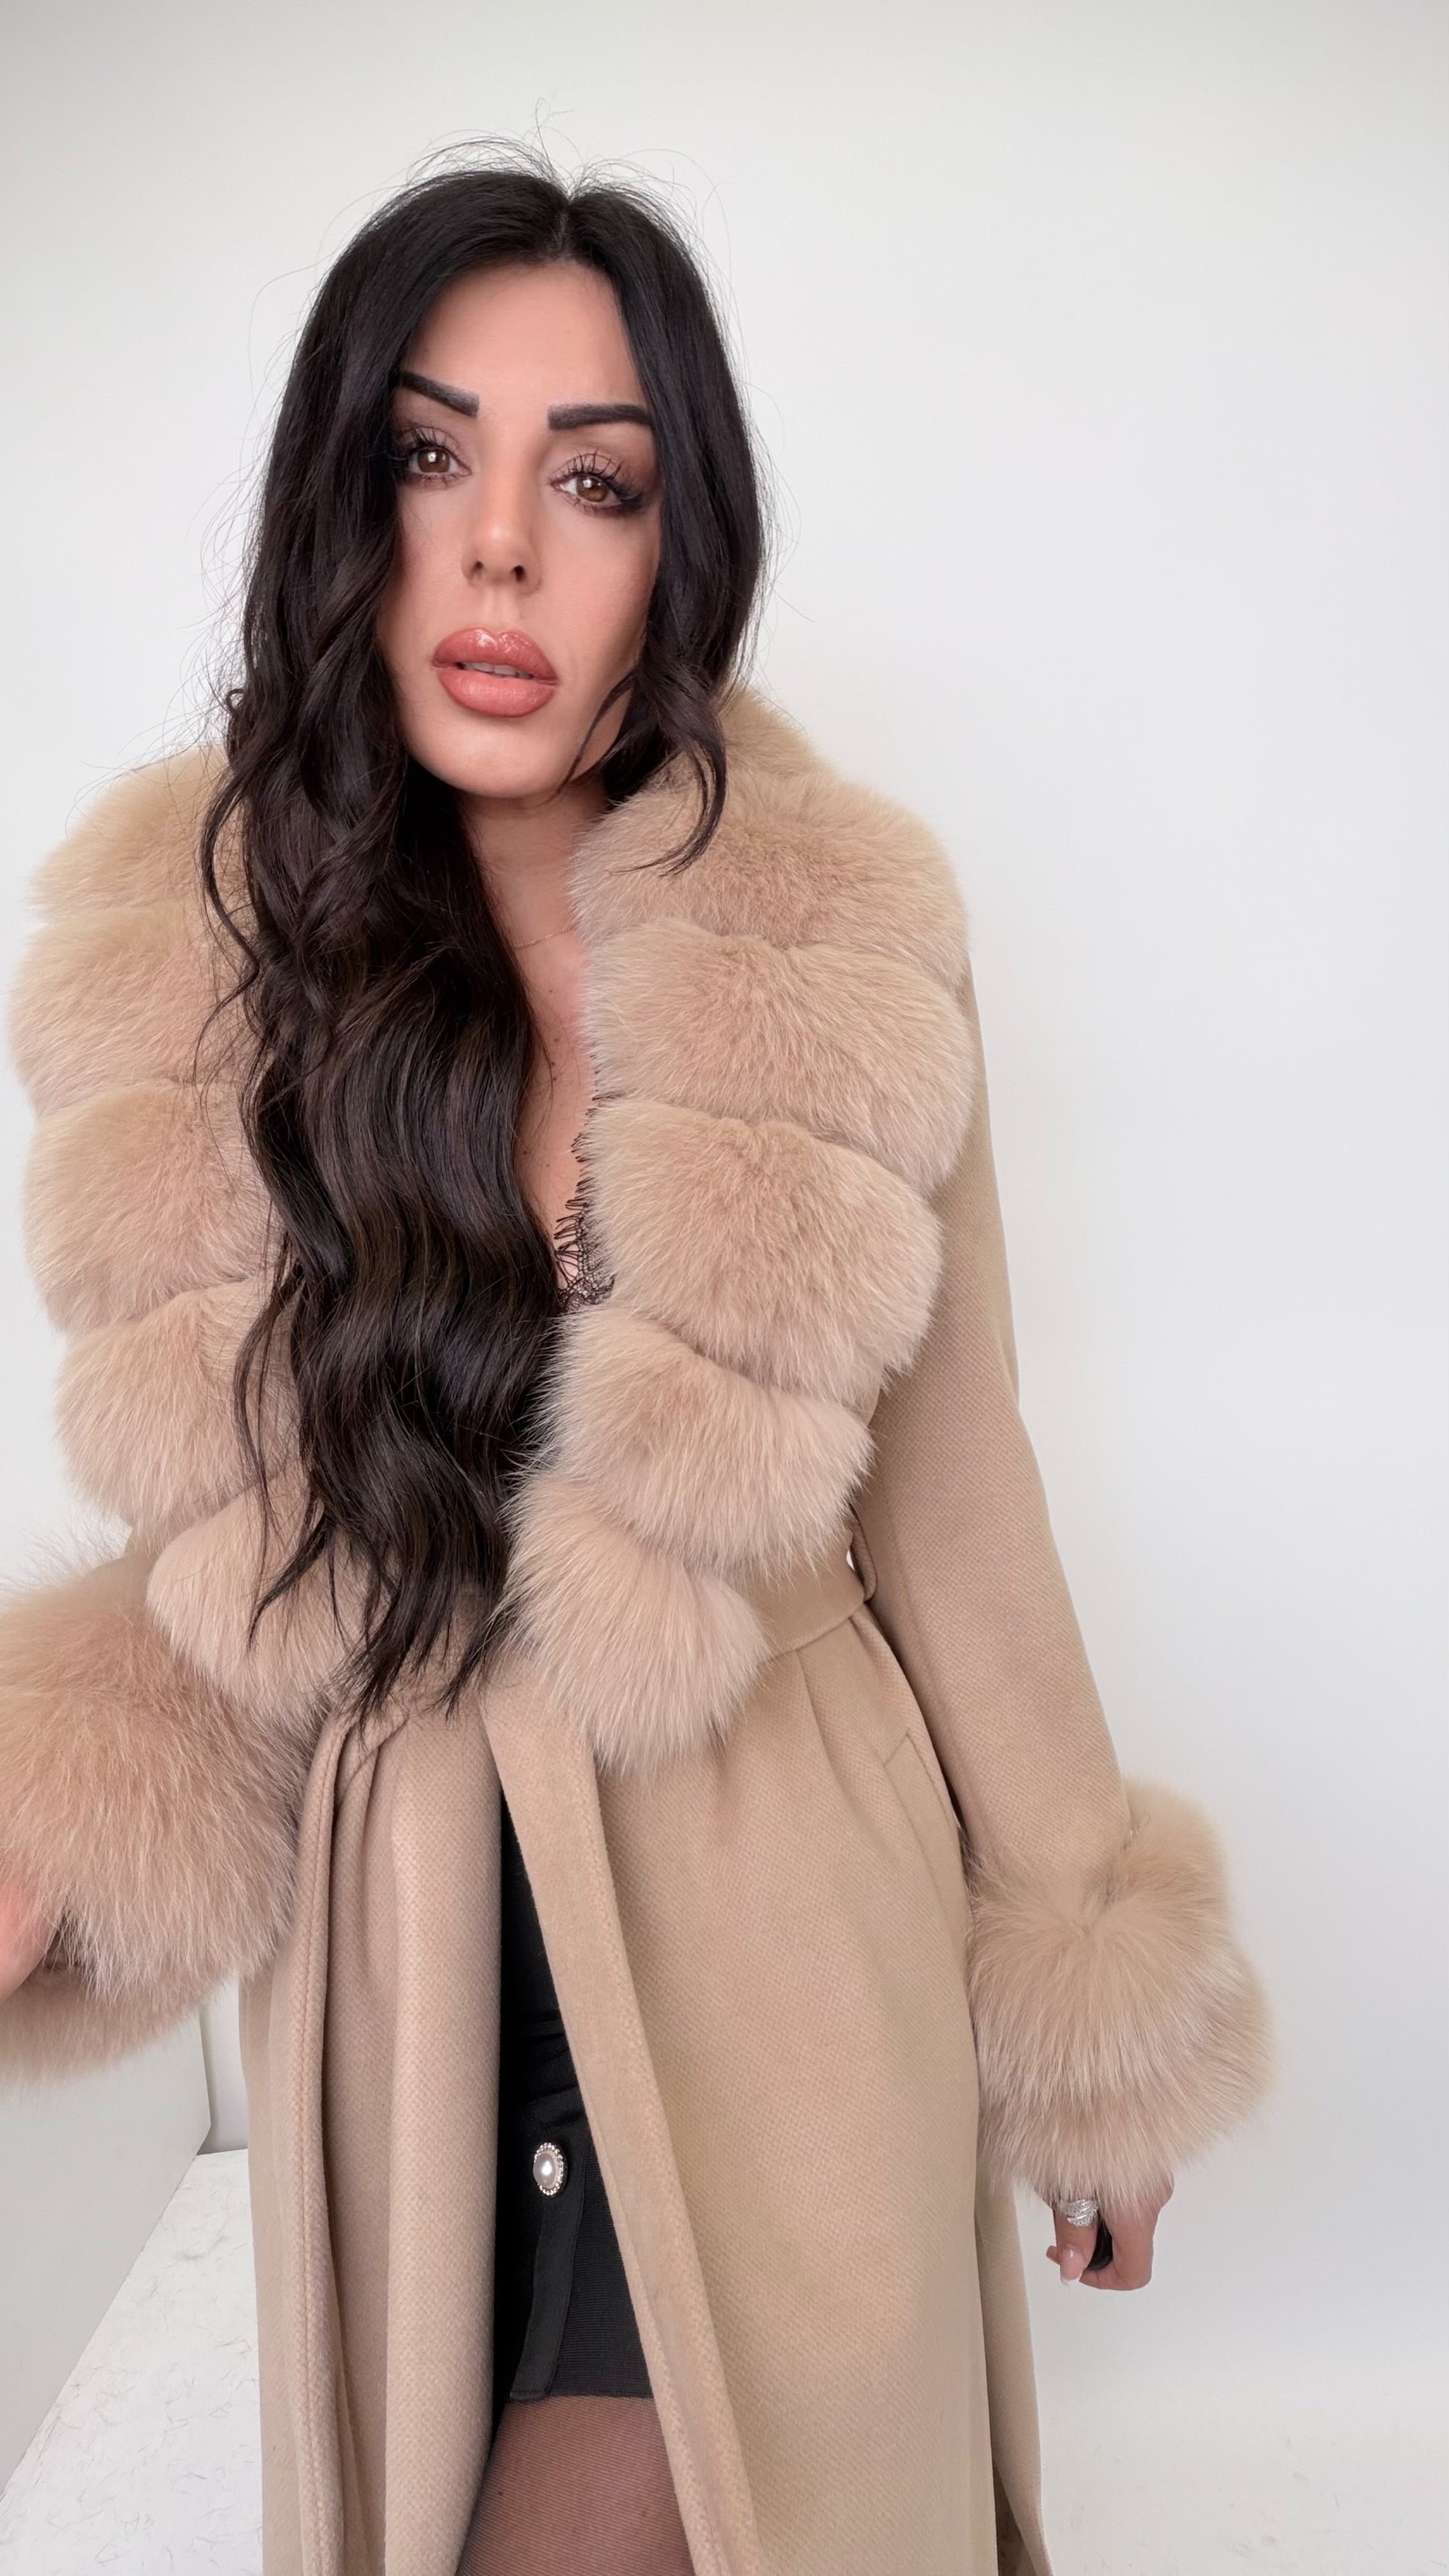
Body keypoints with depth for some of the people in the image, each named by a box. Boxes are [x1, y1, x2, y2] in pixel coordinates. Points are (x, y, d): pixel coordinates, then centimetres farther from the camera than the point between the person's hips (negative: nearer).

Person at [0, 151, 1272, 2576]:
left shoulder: (837, 960, -14)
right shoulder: (195, 962, -9)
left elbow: (947, 1505, -5)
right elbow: (241, 1562, -1)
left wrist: (1097, 2033, 2)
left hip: (768, 1933, -2)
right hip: (404, 1945, 3)